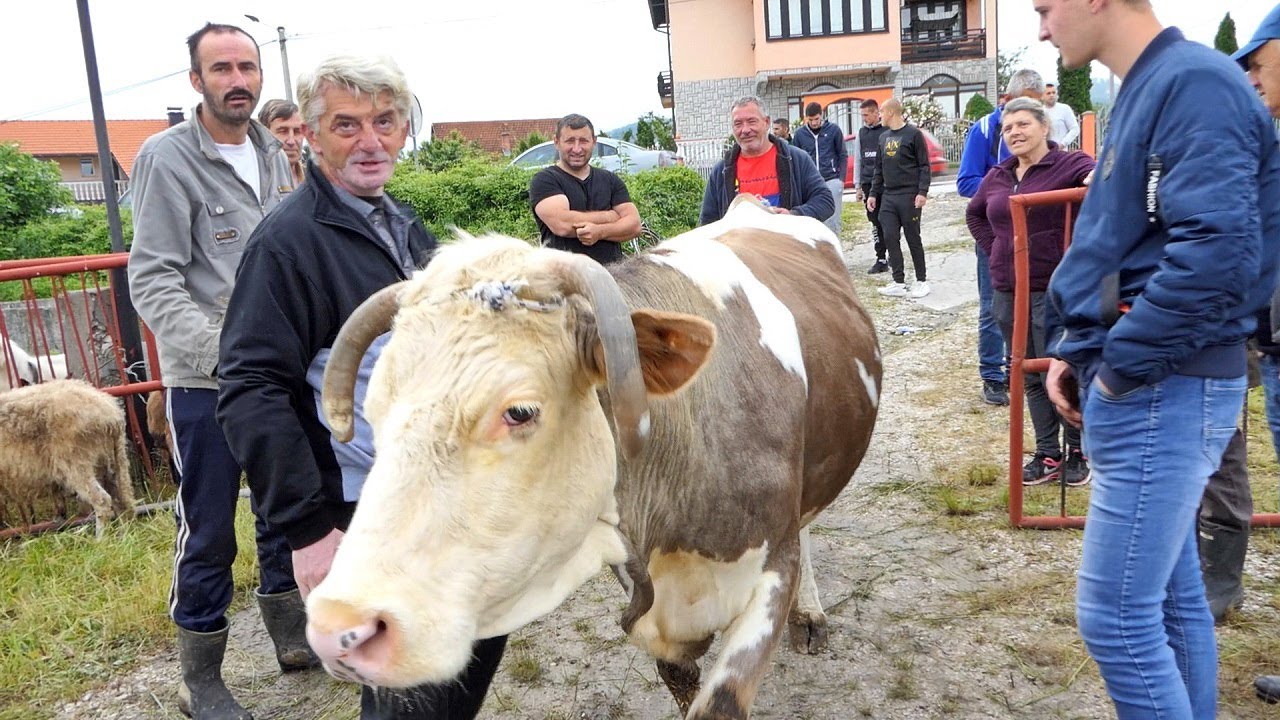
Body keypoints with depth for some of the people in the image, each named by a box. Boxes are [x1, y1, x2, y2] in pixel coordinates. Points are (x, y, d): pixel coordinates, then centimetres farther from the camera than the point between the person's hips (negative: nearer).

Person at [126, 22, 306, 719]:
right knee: (208, 531, 5)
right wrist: (228, 353, -27)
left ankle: (291, 635, 35)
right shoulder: (167, 157, -10)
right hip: (206, 382, -6)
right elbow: (153, 282, -16)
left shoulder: (272, 155, 9)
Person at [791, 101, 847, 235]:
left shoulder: (833, 130, 0)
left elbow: (843, 156, 4)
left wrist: (841, 179, -3)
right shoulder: (800, 133, 5)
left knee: (832, 220, -2)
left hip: (831, 180, -2)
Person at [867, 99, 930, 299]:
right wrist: (873, 194, 14)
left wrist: (923, 192, -16)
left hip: (909, 196, -6)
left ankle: (921, 281, 11)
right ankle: (899, 283, 7)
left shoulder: (913, 134, -5)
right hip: (888, 196, 6)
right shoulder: (884, 137, 14)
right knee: (890, 238, 1)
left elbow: (924, 166, -7)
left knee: (913, 239, 1)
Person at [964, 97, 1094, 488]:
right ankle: (1048, 456, 22)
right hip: (1008, 291, 7)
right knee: (1032, 378, 12)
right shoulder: (997, 177, 13)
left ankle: (1077, 452, 19)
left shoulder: (1068, 166, -7)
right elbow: (974, 213, 29)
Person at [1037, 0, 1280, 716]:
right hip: (1151, 389, 9)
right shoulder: (1147, 90, 15)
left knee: (1115, 613, -5)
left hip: (1165, 391, -9)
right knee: (1170, 595, 18)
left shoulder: (1193, 82, -15)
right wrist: (1075, 350, 9)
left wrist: (1122, 365, -17)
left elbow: (1219, 252, -26)